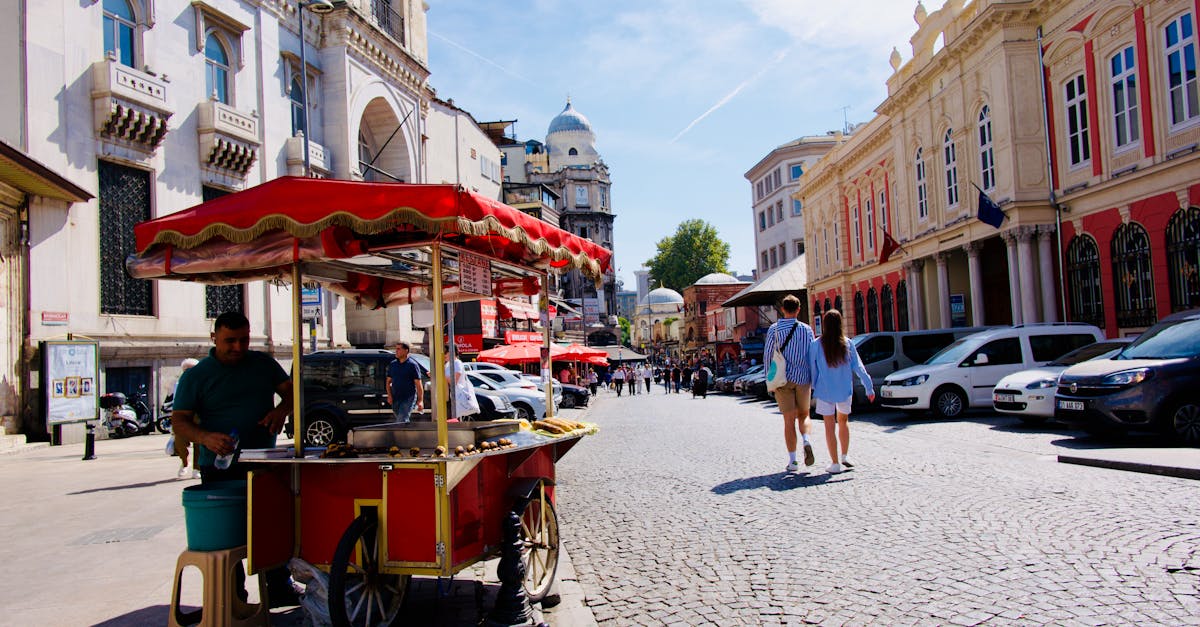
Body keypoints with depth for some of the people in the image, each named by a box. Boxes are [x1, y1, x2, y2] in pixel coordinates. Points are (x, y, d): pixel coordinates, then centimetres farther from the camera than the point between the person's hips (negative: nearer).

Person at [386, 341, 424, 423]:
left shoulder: (412, 365, -4)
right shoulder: (392, 364, 11)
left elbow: (418, 384, -6)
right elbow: (388, 381, 17)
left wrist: (420, 401, -12)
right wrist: (389, 396, 2)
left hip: (408, 398, -6)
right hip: (395, 399, 6)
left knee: (401, 421, -17)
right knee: (405, 421, 15)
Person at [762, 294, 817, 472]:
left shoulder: (774, 329, -2)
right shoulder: (806, 329, 0)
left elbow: (767, 356, -1)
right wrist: (814, 380, 7)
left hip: (783, 379, -1)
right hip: (802, 377, 1)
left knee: (789, 420, 4)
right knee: (804, 415, 17)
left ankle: (792, 460, 3)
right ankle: (806, 441, -11)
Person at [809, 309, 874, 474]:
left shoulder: (817, 345, -9)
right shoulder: (847, 344, -4)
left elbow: (812, 368, -2)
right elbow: (858, 367, -3)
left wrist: (814, 387, 13)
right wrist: (869, 387, 2)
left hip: (825, 392, -2)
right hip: (845, 391, 2)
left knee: (829, 426, 4)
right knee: (843, 421, 23)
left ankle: (835, 463, 5)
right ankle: (845, 456, 21)